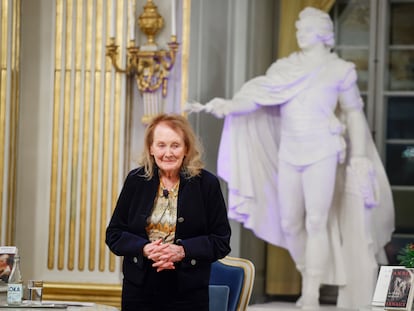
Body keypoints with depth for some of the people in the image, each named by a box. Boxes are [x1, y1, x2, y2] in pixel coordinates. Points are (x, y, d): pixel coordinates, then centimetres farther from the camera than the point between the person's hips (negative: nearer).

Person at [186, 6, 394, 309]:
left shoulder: (340, 70, -1)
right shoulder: (284, 68, 6)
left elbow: (354, 114, 3)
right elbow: (256, 96, -3)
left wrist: (359, 158, -3)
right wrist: (226, 106, -22)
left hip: (322, 154, -4)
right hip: (289, 155, 4)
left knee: (316, 223, -9)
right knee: (289, 223, 6)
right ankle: (308, 279, 27)